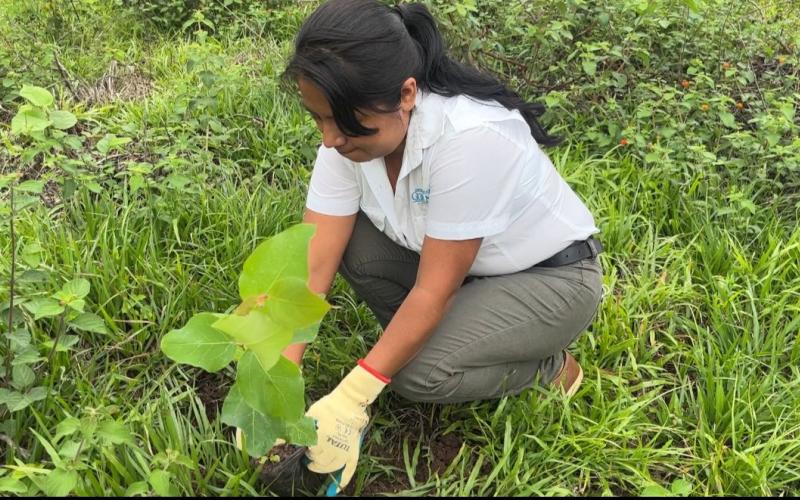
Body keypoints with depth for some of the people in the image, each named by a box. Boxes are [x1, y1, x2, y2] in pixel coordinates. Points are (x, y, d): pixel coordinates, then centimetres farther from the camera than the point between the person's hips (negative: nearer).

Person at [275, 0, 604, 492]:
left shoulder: (469, 137, -36)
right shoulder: (351, 132, -16)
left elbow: (434, 292, -31)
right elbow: (314, 261, -17)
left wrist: (350, 400, -30)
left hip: (549, 278, -6)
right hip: (448, 260, 6)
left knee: (421, 372, -25)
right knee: (350, 243, -17)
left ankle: (548, 367, 3)